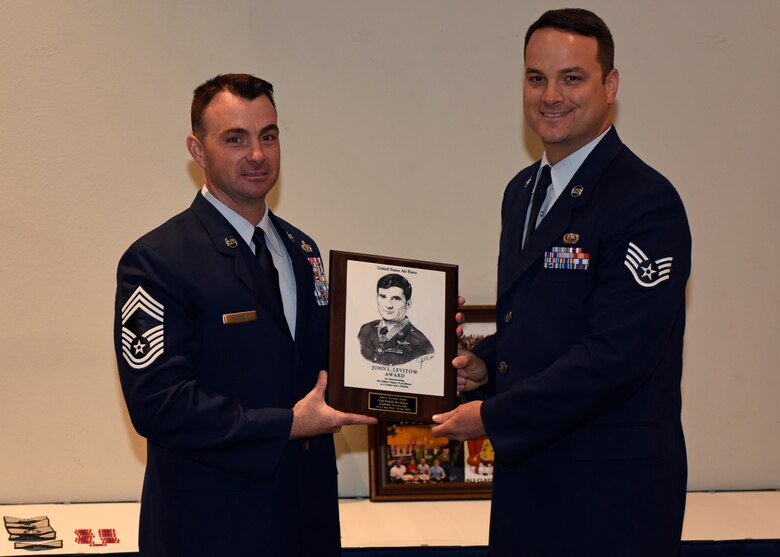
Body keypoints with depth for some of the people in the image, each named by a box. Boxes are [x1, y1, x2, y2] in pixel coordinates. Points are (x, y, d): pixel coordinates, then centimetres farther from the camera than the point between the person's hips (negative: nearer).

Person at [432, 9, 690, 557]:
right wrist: (486, 362, 2)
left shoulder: (646, 203, -16)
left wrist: (492, 417, -15)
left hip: (612, 494, -7)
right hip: (526, 472, 8)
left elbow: (613, 358, -22)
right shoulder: (523, 190, 12)